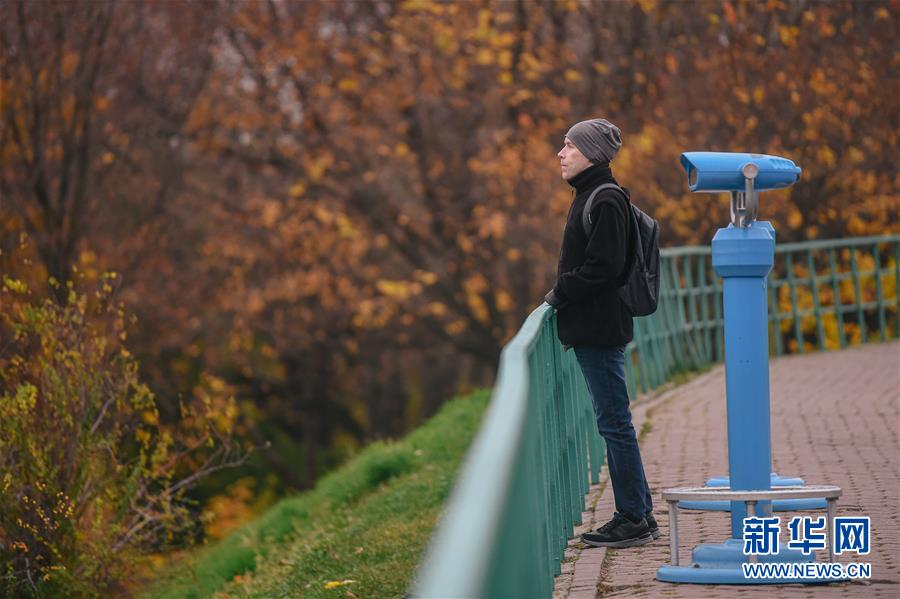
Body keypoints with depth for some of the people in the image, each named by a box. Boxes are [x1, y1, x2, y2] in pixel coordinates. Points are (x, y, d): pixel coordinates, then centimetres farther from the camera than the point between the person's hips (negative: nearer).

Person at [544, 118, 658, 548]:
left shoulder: (606, 201, -15)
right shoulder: (589, 196, 16)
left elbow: (602, 267, -20)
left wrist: (559, 294, -11)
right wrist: (562, 295, 9)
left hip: (599, 329, -10)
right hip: (594, 326, 10)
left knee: (614, 422, -5)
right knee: (614, 421, 13)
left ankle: (632, 519, 0)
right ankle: (640, 515, 18)